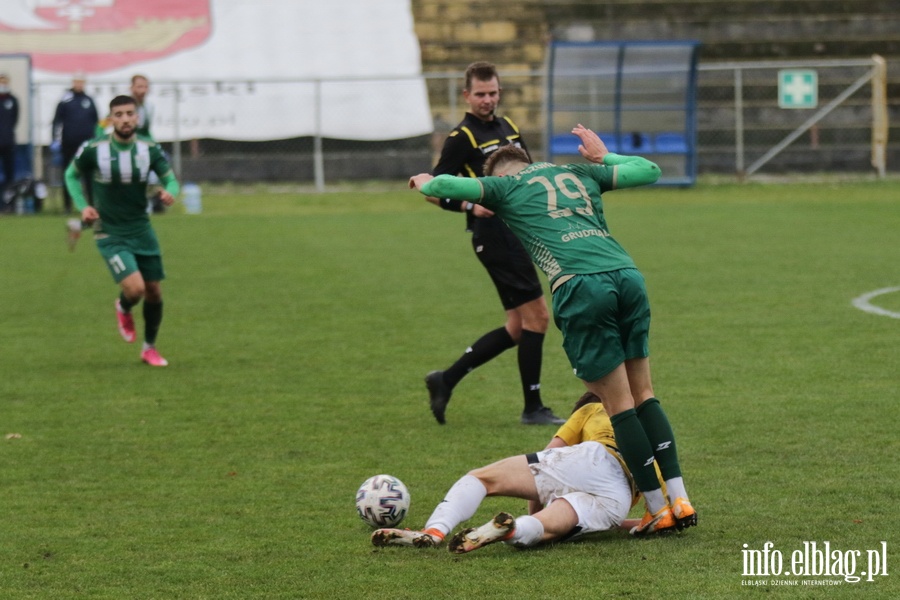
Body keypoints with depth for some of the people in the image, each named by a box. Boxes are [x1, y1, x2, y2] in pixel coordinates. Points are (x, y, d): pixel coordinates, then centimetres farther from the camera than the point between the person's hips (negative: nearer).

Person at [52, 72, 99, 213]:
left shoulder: (89, 101, 10)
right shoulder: (65, 100, 0)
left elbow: (96, 121, 17)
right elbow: (57, 121, -2)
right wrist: (56, 140, -6)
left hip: (87, 142, 2)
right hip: (69, 144, -2)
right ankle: (67, 205, 11)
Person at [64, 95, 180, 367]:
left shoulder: (150, 149, -6)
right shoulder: (93, 150, -12)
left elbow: (170, 179, -1)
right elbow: (71, 175, 5)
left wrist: (170, 192, -25)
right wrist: (82, 206, -9)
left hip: (142, 230, 4)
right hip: (110, 234, -4)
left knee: (154, 292, 8)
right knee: (135, 288, -20)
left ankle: (149, 348, 30)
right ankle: (123, 309, 19)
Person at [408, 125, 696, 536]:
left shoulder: (505, 186, 18)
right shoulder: (579, 173, 30)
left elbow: (445, 186, 8)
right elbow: (649, 170, 35)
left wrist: (425, 183, 33)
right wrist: (604, 156, 52)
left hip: (581, 286, -5)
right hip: (627, 275, 5)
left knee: (619, 404, 2)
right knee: (643, 394, 14)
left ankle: (659, 509, 4)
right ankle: (679, 499, 9)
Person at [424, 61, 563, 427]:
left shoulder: (507, 127, 16)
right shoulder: (461, 138, -7)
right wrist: (470, 206, -23)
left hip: (518, 231, 9)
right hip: (495, 235, -9)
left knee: (518, 327, 9)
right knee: (536, 314, -10)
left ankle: (446, 380, 15)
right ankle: (532, 407, -2)